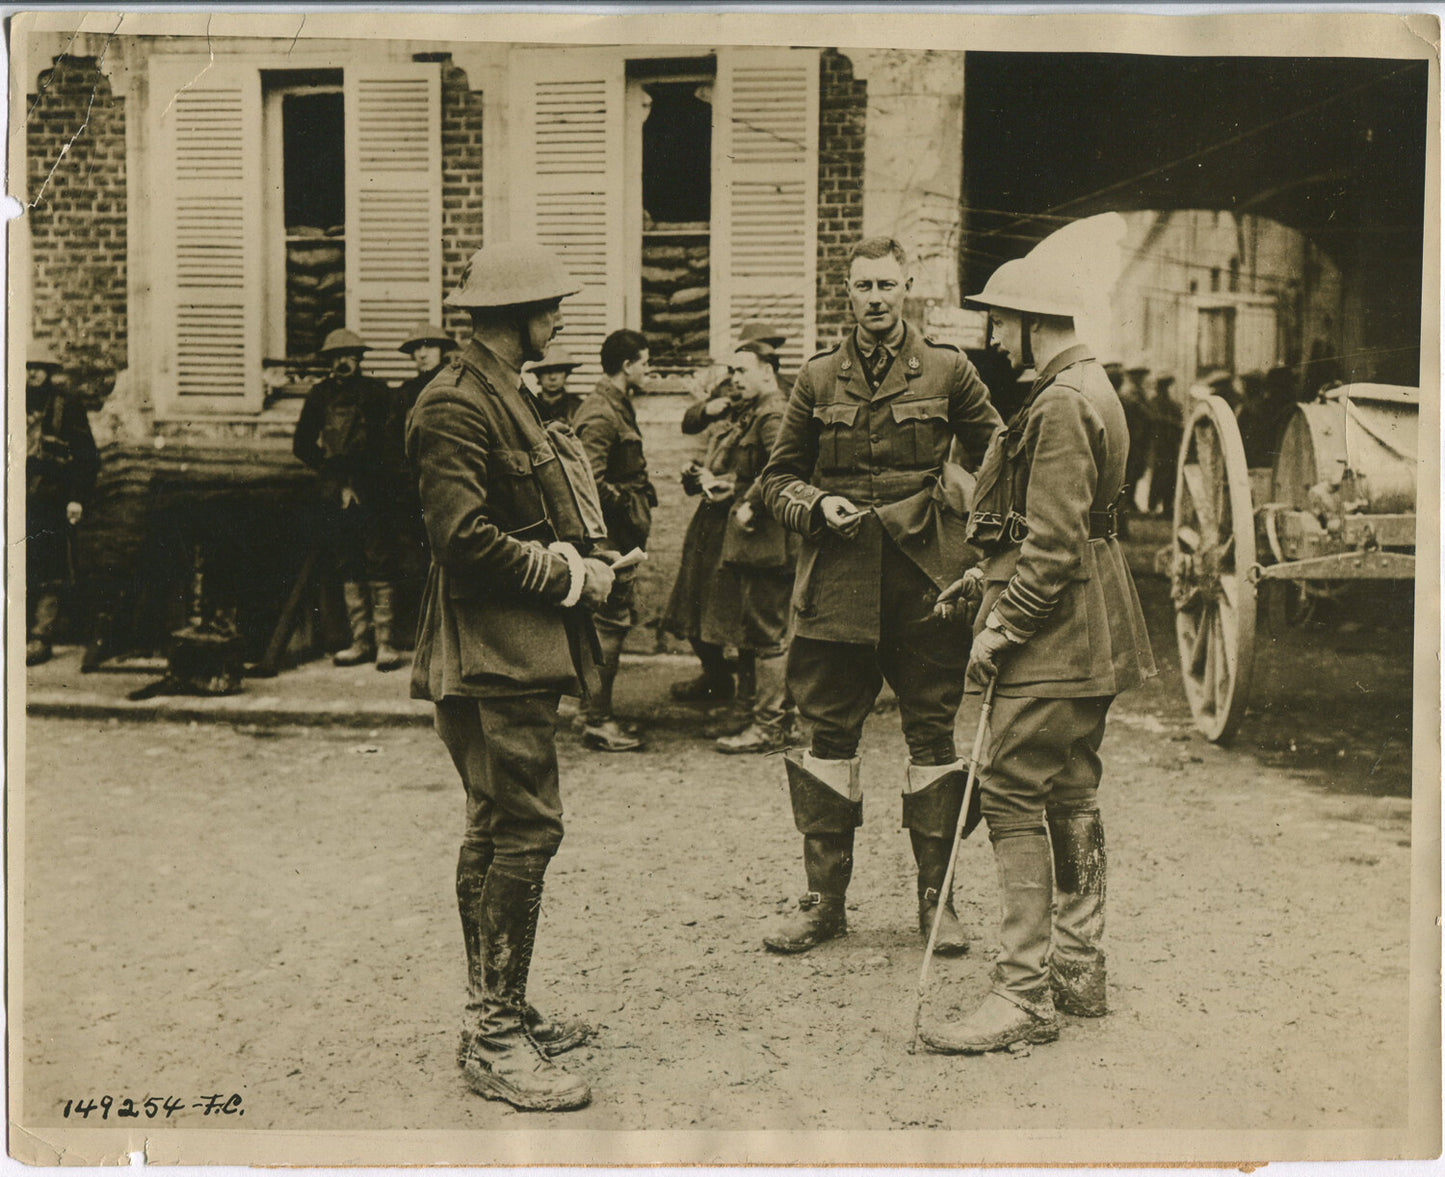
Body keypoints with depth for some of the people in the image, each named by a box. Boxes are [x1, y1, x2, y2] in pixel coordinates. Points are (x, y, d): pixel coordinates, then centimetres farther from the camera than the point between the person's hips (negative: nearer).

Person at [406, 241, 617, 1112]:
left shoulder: (505, 394, 19)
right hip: (495, 654, -11)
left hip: (517, 651, 11)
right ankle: (496, 1040, -3)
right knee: (526, 829, -11)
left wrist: (583, 562, 9)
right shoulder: (457, 404, -14)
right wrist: (569, 575, -12)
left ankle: (498, 1015, 24)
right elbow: (465, 537, -22)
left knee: (499, 831, 14)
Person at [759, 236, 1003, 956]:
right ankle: (824, 899, 15)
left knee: (933, 735, 4)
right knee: (830, 736, 4)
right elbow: (778, 476, 13)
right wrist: (817, 505, -7)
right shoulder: (818, 379, 9)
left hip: (926, 579, -1)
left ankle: (936, 897, 16)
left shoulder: (947, 370, 5)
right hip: (837, 583, 1)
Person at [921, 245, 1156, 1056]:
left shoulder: (1061, 405, -17)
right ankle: (1079, 971, 25)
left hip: (1055, 640, -11)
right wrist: (989, 575, 18)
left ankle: (1026, 996, -6)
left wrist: (1002, 627, -17)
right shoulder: (1092, 390, 16)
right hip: (1089, 636, 11)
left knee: (1016, 799, -9)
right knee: (1071, 796, 15)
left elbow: (1055, 543, -22)